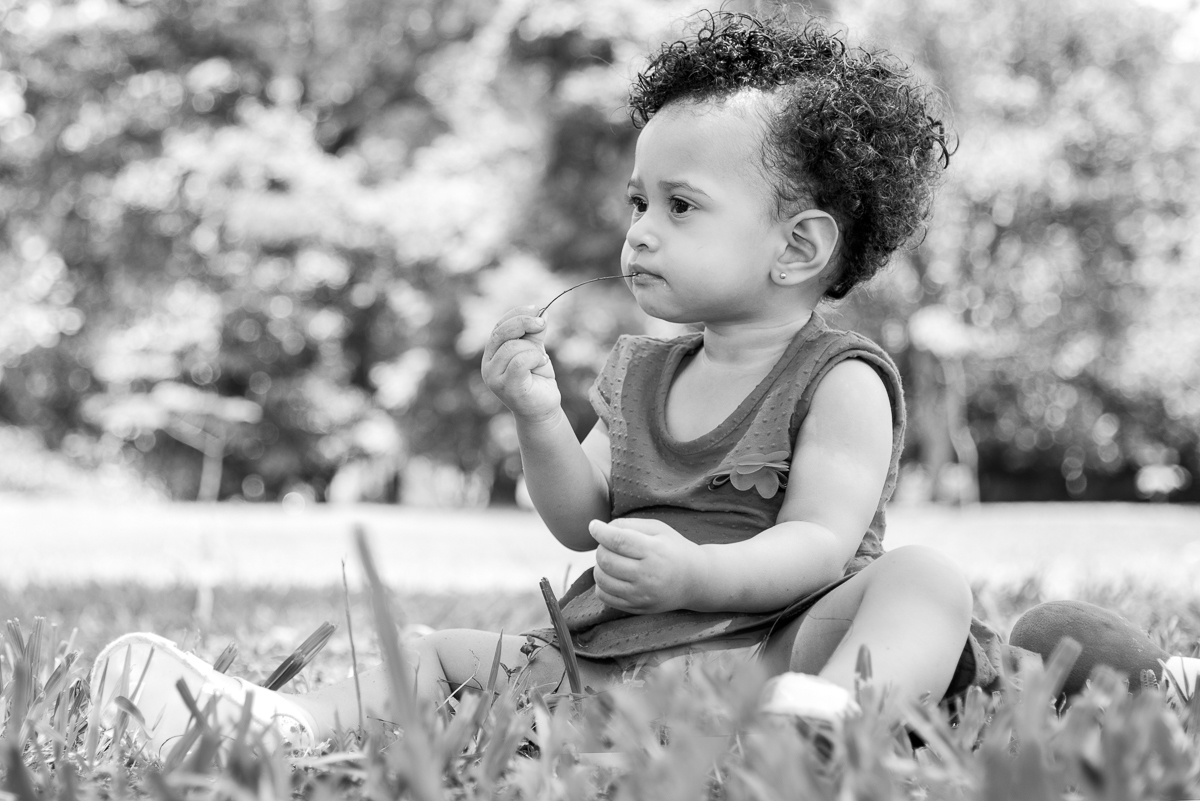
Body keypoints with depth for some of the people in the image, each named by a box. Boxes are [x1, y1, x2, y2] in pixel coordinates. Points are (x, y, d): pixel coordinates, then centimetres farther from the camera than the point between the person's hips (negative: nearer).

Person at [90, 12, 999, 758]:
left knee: (927, 575, -31)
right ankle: (291, 722, -18)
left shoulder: (841, 381, -3)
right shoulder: (642, 375, 19)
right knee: (449, 653, 2)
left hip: (772, 647, -6)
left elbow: (821, 542, -15)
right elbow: (582, 522, 11)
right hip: (603, 656, 6)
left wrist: (694, 573, -33)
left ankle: (822, 712, -58)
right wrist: (541, 420, -9)